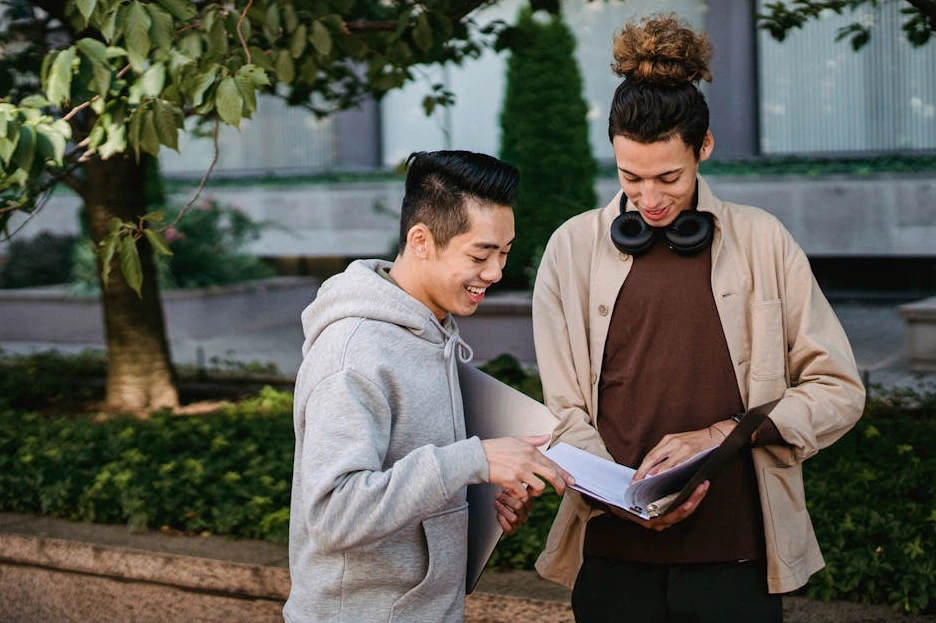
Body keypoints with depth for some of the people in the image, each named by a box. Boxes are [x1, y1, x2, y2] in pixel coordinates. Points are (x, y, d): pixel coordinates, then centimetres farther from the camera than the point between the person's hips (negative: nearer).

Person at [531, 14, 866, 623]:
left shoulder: (762, 242, 2)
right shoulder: (574, 247, 4)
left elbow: (839, 390, 3)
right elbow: (564, 410, 2)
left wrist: (721, 434, -11)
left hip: (737, 556, 0)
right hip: (615, 555, 1)